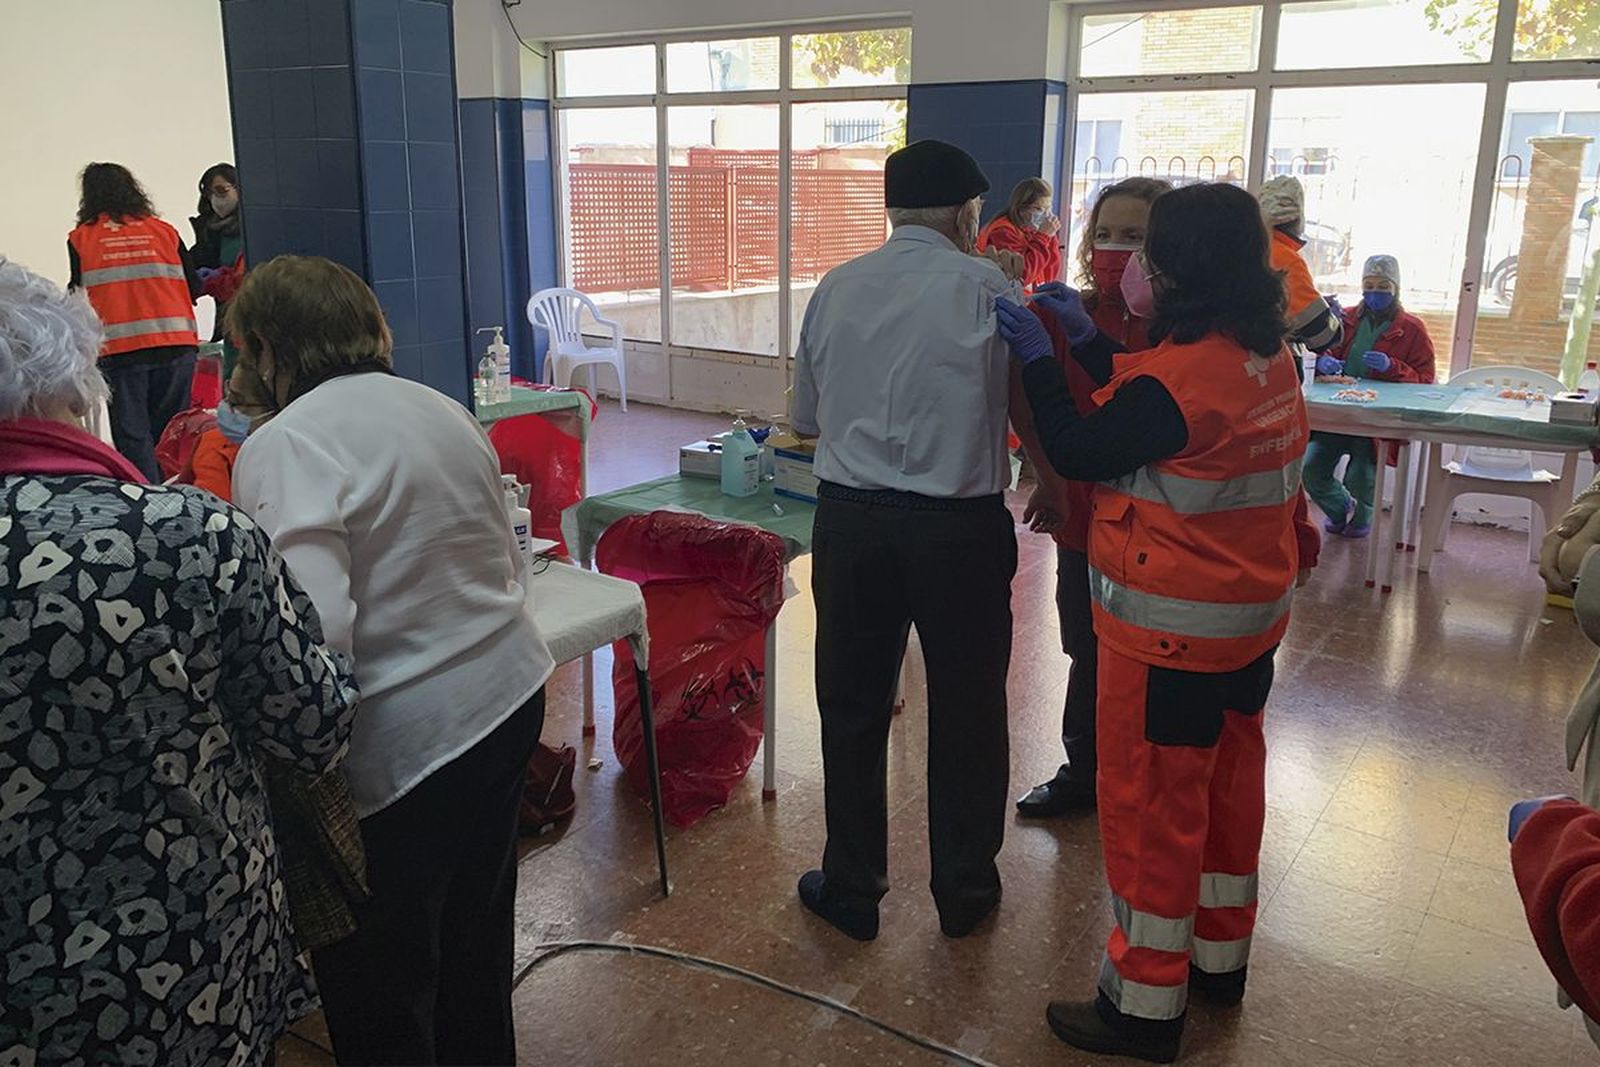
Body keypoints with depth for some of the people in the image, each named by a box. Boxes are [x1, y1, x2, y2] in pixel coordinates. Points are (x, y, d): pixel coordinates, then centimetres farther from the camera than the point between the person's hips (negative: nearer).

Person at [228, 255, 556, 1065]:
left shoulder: (285, 444, -16)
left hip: (398, 740, -8)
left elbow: (313, 636, -26)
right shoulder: (443, 411, 8)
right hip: (509, 694, 8)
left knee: (377, 980, 13)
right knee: (475, 929, 26)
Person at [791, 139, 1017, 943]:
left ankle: (852, 890, 28)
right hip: (960, 524, -2)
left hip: (850, 517, 3)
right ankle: (964, 891, 30)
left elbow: (805, 418, 11)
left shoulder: (835, 290, 4)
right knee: (966, 712, 14)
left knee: (853, 708, 15)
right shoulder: (983, 287, -5)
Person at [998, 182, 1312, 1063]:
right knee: (1227, 782, 20)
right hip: (1252, 614, 9)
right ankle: (1221, 956, 39)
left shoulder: (1178, 376, -25)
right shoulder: (1270, 359, 3)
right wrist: (1086, 341, 11)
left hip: (1173, 629, -9)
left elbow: (1077, 452, -14)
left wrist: (1036, 356, -4)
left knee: (1150, 802, 3)